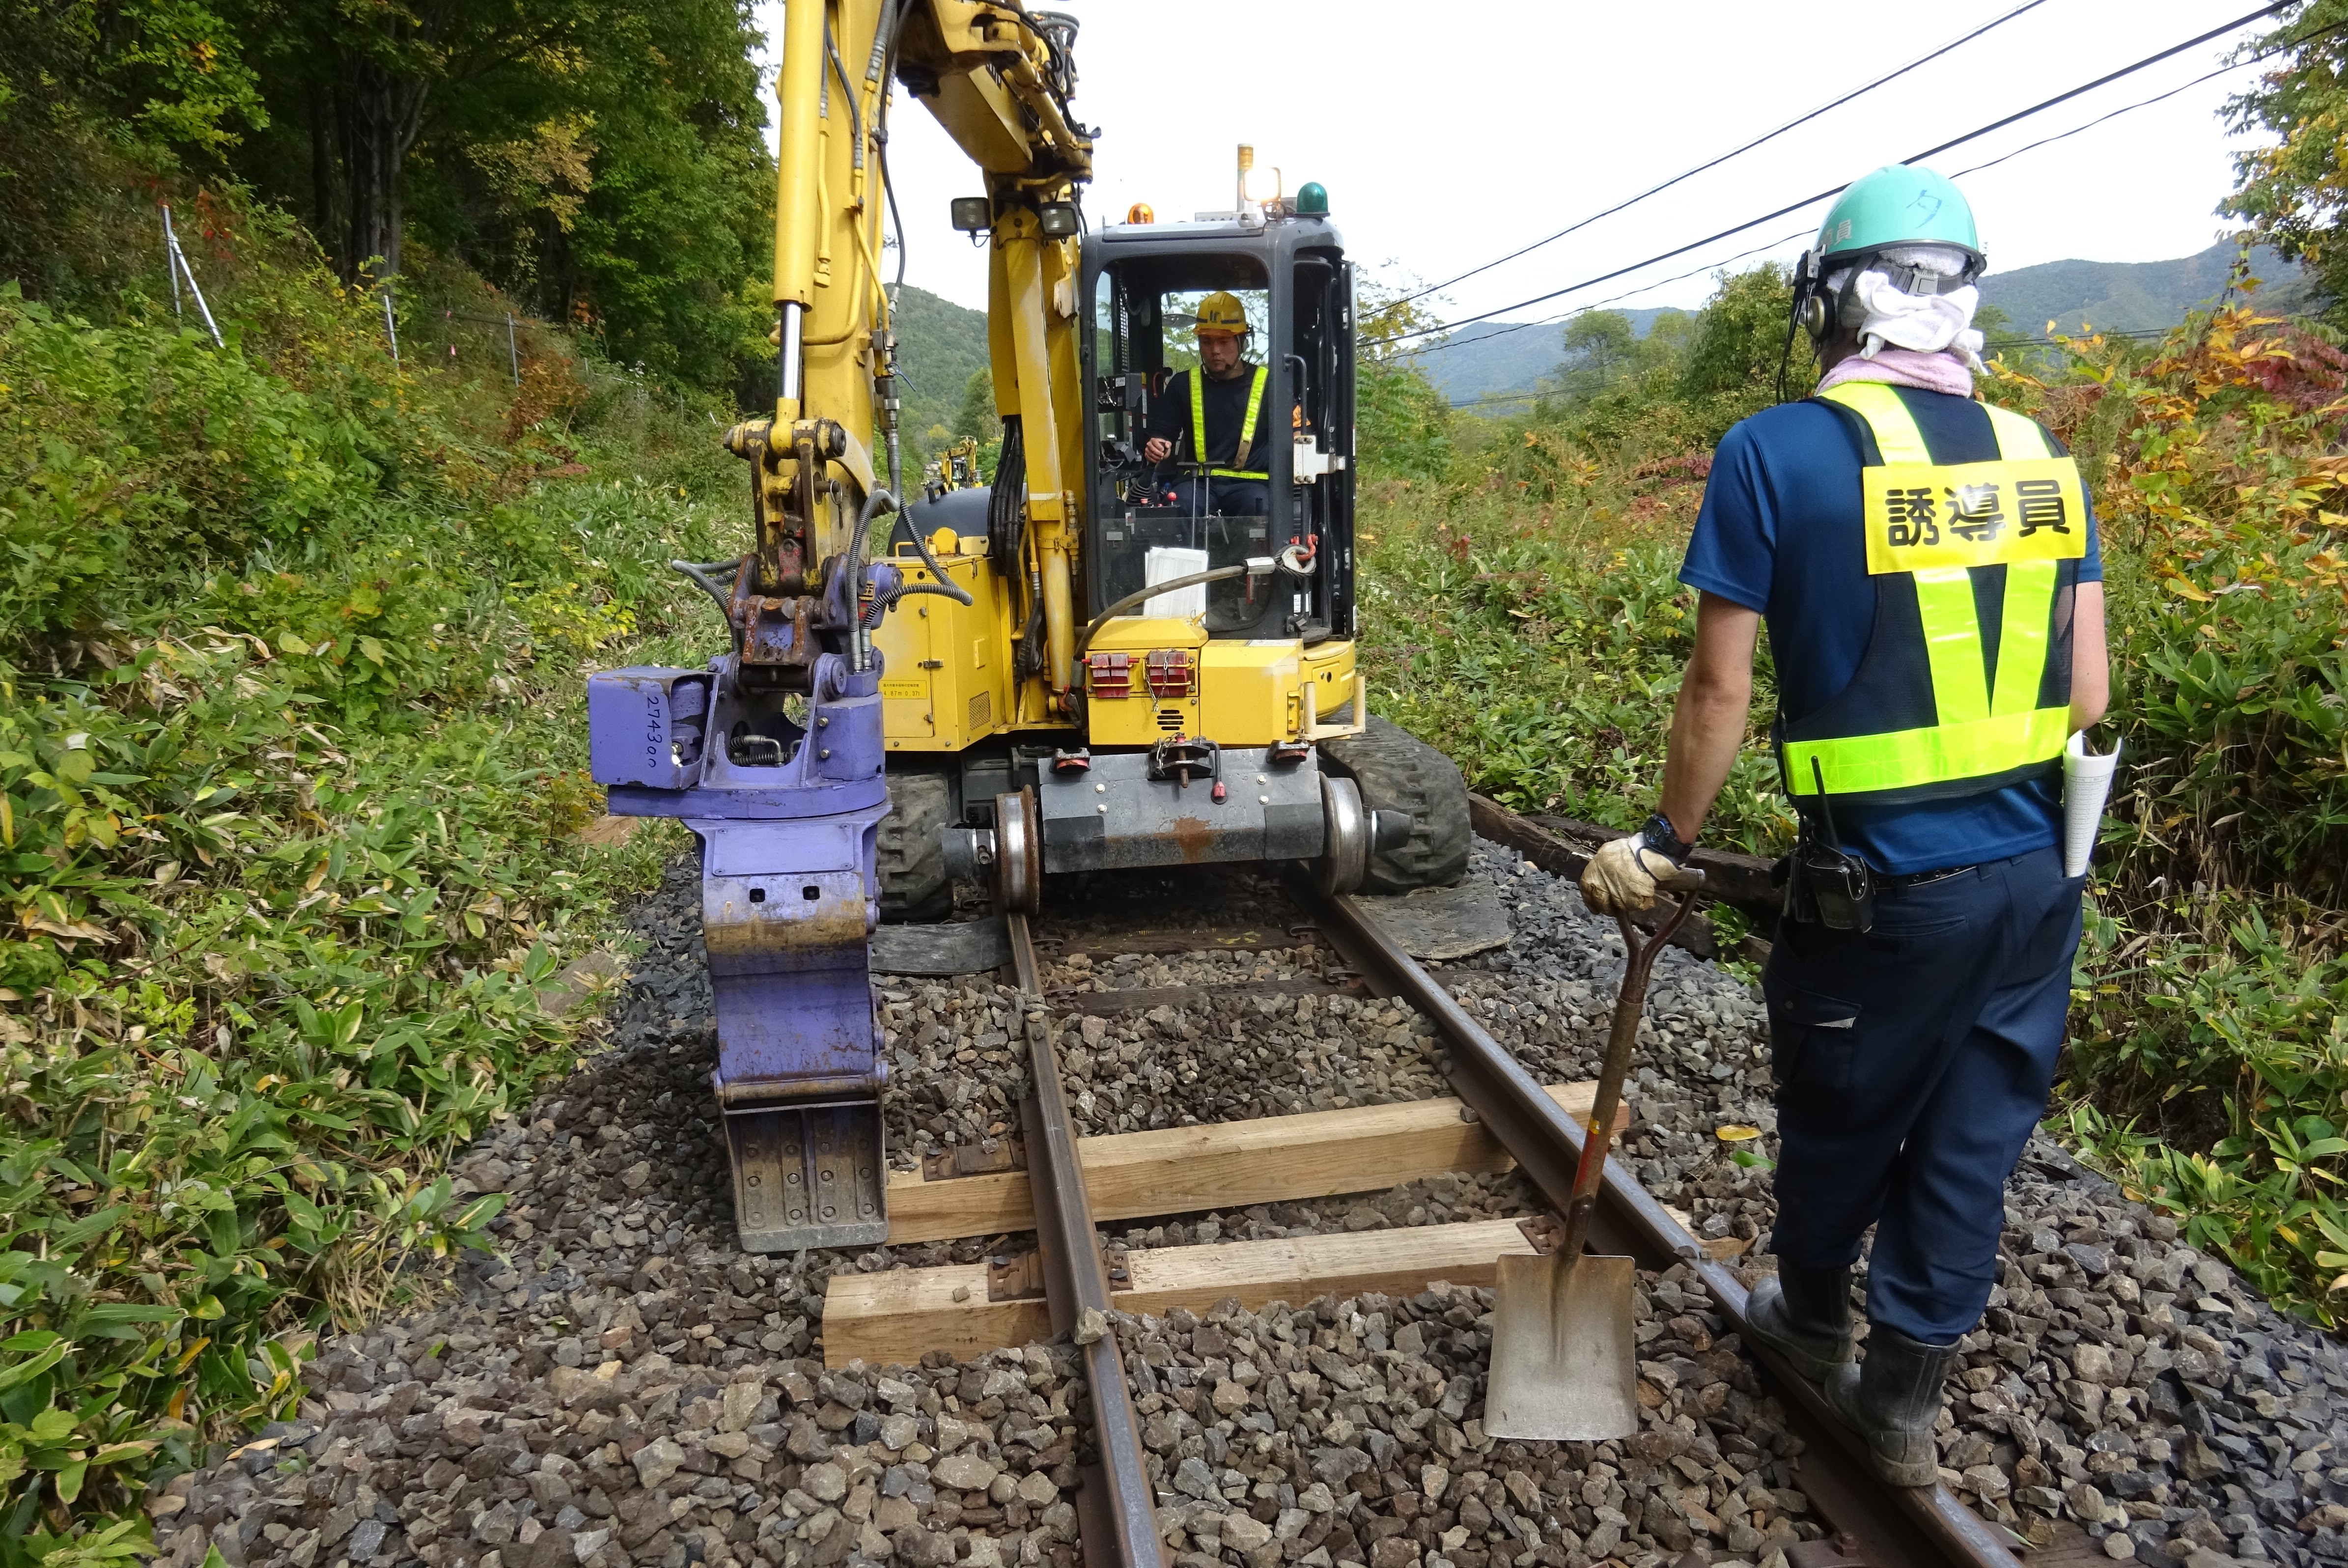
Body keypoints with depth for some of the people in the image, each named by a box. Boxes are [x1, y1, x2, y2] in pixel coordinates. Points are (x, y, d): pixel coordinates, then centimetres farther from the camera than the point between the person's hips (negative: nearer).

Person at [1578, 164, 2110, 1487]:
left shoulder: (1780, 452, -11)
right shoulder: (2041, 456, 5)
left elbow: (1721, 690, -12)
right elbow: (2090, 695, 6)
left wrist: (1666, 845, 0)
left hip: (1884, 884, -4)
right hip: (2037, 876, 5)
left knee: (1842, 1120, 19)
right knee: (1974, 1138, 16)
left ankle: (1814, 1315, 44)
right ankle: (1907, 1396, 30)